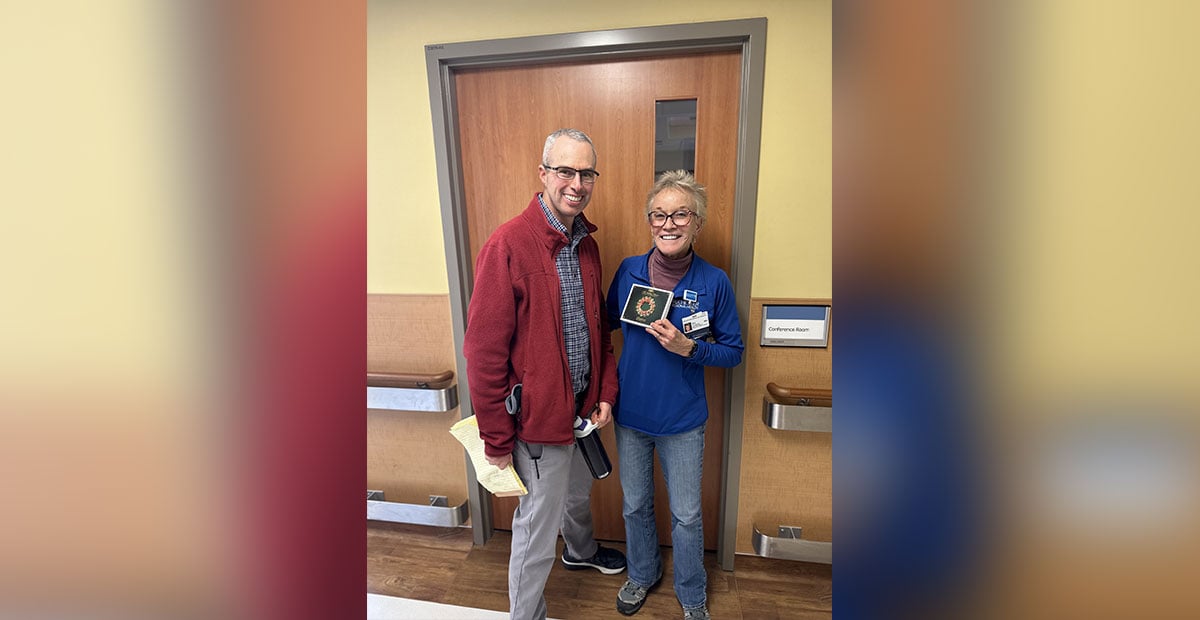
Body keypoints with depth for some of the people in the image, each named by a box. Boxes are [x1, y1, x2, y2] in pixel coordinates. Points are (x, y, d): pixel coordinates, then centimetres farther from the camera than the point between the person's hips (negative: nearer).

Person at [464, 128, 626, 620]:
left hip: (583, 407, 8)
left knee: (578, 494, 31)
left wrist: (605, 392, 5)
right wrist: (497, 440, -17)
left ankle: (581, 551, 61)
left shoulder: (586, 244, 4)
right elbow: (484, 351, -20)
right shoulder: (508, 245, -21)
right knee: (538, 527, 10)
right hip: (537, 416, -7)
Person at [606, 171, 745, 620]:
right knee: (635, 505, 21)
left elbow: (733, 352, -6)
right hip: (630, 414, 2)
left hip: (682, 419, -2)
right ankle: (642, 575, 49)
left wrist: (688, 347, -22)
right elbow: (606, 324, 8)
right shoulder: (629, 271, -7)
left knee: (686, 515, 15)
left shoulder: (714, 282, -13)